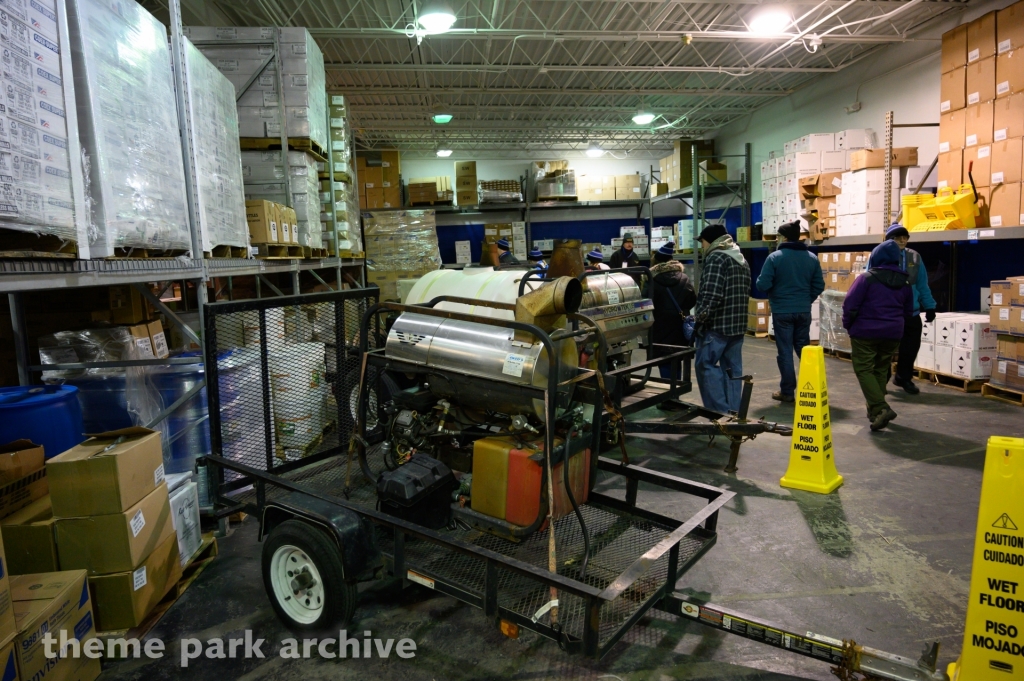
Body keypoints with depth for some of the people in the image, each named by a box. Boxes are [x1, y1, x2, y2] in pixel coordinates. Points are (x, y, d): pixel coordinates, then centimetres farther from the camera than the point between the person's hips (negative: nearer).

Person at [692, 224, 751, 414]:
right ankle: (733, 411, 14)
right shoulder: (742, 260, 19)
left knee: (705, 364, -2)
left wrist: (699, 316, -12)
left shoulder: (716, 258, -12)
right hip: (738, 324, 9)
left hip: (716, 324, -9)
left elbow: (711, 295, -21)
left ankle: (719, 410, -5)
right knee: (733, 368, 10)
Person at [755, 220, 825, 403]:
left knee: (785, 351, 4)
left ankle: (787, 391, 9)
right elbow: (819, 286, 4)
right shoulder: (812, 257, 1)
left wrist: (773, 294, 9)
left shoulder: (774, 257, -12)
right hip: (804, 311, 4)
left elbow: (762, 285, -14)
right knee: (804, 349, 16)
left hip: (782, 311, -4)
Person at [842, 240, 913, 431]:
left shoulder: (867, 278, -12)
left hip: (866, 332, -6)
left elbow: (850, 305, -13)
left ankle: (880, 409, -16)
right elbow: (908, 310, 16)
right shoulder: (904, 281, 8)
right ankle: (875, 409, 23)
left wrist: (848, 325, 2)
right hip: (893, 333, 6)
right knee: (881, 370, 17)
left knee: (864, 370, 0)